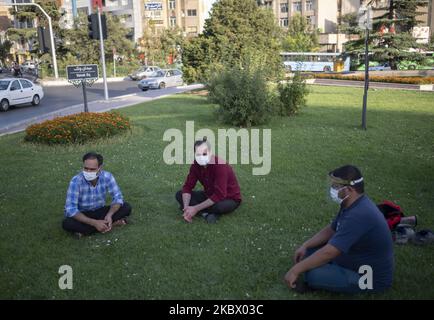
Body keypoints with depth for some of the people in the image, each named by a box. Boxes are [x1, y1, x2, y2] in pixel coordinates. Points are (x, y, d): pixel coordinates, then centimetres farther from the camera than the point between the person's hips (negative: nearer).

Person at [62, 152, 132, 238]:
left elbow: (117, 197, -14)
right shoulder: (76, 181, -27)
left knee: (126, 207, -18)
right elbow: (71, 209, -31)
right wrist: (94, 223, -39)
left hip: (100, 211, 3)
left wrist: (109, 215, -34)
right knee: (67, 223, -35)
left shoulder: (107, 176, -19)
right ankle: (112, 223, -22)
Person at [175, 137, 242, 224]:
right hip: (210, 195, 7)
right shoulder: (196, 165, -11)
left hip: (229, 199, -7)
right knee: (179, 194, -8)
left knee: (218, 206, -42)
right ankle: (207, 213, -19)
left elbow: (219, 195, -34)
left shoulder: (220, 166, -30)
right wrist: (186, 207, -25)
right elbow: (188, 186, -8)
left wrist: (196, 208, -33)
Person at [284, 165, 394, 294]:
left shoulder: (359, 215, -33)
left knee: (313, 275, -26)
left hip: (372, 278, -10)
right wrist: (305, 246, 2)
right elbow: (331, 230, 14)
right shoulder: (352, 205, -1)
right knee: (311, 249, 8)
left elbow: (328, 253, -34)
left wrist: (295, 271, -26)